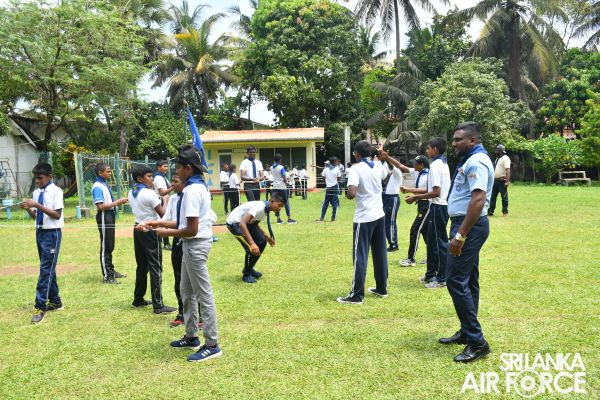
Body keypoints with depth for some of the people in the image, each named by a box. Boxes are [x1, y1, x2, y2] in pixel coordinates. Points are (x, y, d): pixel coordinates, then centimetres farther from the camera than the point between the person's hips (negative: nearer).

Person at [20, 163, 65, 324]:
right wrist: (28, 208, -7)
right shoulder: (36, 193, 8)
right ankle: (55, 301, 24)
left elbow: (57, 214, -16)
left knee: (46, 269, -7)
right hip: (40, 232, 7)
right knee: (48, 269, 13)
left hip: (52, 233, -7)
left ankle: (40, 306, -2)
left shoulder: (56, 191, -11)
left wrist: (37, 205, -21)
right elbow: (35, 216, 13)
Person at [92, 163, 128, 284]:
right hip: (104, 217, -9)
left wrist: (119, 201, 3)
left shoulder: (105, 185, 12)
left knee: (110, 246, 18)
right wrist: (116, 203, -19)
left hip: (110, 216, 9)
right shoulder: (97, 187, -16)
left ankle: (111, 270, 30)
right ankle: (107, 276, 6)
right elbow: (100, 206, -22)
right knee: (105, 247, -2)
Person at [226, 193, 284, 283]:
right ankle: (246, 275, 5)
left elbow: (254, 224, 16)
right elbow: (242, 223, -40)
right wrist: (252, 243, -44)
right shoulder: (259, 207, -31)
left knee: (262, 242, 6)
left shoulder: (266, 208, -2)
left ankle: (250, 269, 23)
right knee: (252, 248, -17)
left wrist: (266, 236, 11)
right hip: (235, 223, -9)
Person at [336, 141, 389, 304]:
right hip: (379, 215, 7)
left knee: (360, 256, -2)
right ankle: (381, 288, 25)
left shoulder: (356, 168, -14)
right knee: (380, 253, 15)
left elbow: (351, 194, -26)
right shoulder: (378, 166, 6)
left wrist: (347, 194, -4)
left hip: (364, 218, -6)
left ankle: (356, 295, 1)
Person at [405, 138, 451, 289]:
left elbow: (436, 192, -22)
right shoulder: (443, 164, 14)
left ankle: (442, 278, 8)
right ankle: (431, 274, 25)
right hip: (442, 205, 10)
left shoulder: (435, 165, -17)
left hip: (438, 207, -10)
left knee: (439, 242, -1)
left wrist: (416, 197, -15)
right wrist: (418, 195, 19)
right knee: (432, 240, 16)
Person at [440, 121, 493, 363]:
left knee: (456, 281, -11)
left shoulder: (476, 162, -16)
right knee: (467, 281, 15)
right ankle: (467, 332, 26)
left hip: (470, 226, -11)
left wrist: (460, 234, -29)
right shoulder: (472, 160, 16)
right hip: (468, 225, 11)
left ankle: (477, 342, -4)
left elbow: (478, 200, -27)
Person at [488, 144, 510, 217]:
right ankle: (490, 211, 12)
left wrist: (507, 181, -29)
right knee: (492, 196, 8)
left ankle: (505, 212, 10)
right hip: (495, 180, 9)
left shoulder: (505, 158, -12)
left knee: (504, 197, 1)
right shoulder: (497, 158, 17)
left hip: (502, 180, -9)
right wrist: (493, 179, 21)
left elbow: (508, 170, -21)